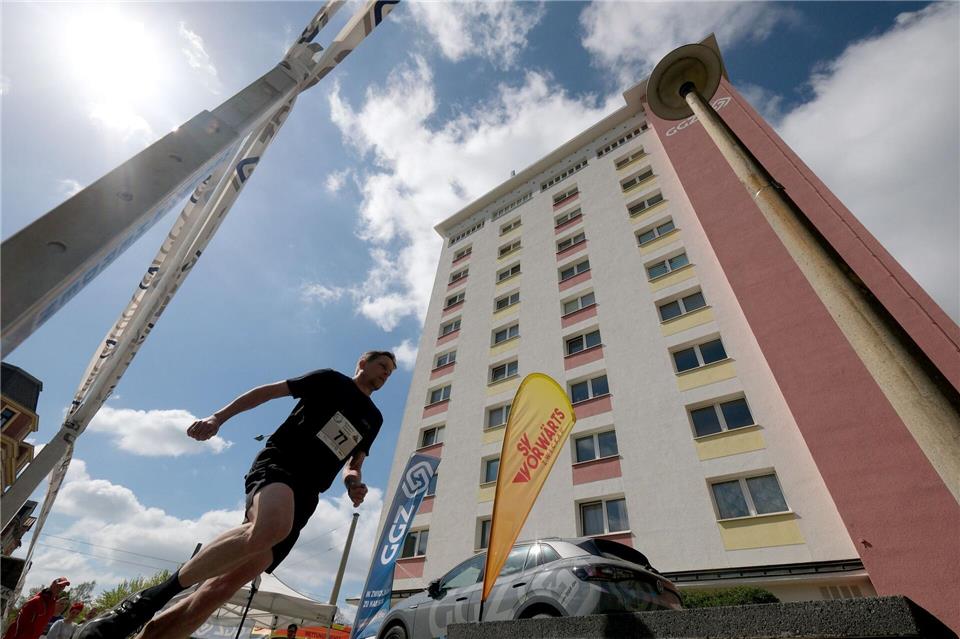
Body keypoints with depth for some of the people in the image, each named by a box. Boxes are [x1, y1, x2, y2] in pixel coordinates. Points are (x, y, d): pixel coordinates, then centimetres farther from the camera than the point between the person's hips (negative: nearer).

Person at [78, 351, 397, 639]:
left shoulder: (373, 418, 22)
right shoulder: (332, 380, 7)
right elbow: (269, 390, 6)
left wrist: (353, 482, 2)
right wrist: (218, 417, -4)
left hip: (304, 498, 5)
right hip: (276, 463, -5)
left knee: (224, 586, -6)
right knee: (271, 527, -37)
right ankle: (151, 597, -19)